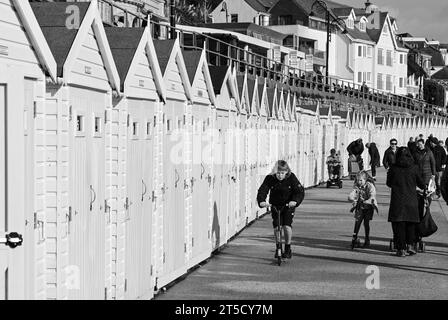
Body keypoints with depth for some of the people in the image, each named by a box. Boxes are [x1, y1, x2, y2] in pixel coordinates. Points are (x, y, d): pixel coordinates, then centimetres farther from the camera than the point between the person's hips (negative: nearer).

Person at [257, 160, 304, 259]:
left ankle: (288, 249, 4)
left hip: (288, 205, -2)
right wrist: (261, 201, -42)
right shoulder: (270, 178, -16)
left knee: (287, 226, -14)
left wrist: (295, 201, -42)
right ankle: (278, 247, 18)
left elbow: (300, 191, -23)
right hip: (275, 205, 2)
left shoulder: (291, 178, -19)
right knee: (276, 226, -5)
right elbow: (262, 190, -22)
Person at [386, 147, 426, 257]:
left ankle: (401, 249, 2)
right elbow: (421, 184, 7)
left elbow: (388, 183, 8)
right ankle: (410, 245, 8)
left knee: (398, 225, 4)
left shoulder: (393, 168, -4)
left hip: (397, 200, -1)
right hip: (411, 200, 1)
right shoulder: (414, 168, -3)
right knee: (411, 223, 16)